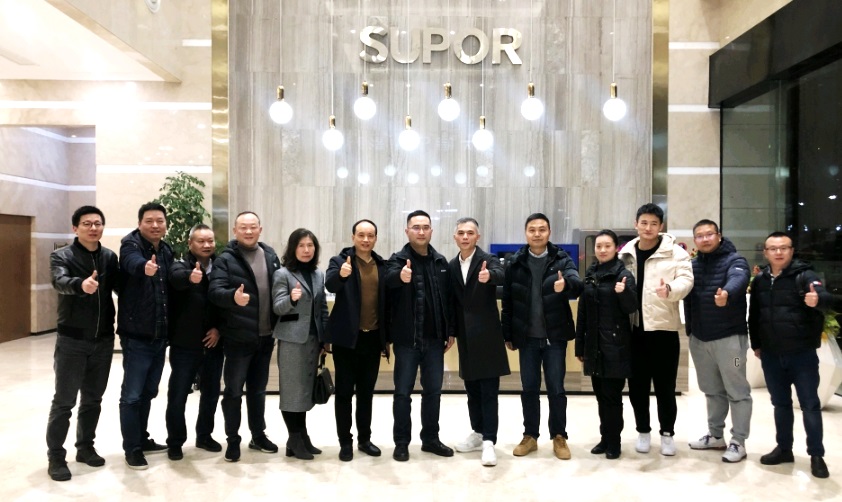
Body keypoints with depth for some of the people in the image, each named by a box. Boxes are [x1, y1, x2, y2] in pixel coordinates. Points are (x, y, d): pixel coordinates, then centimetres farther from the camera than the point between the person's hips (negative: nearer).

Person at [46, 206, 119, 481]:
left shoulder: (110, 257, 5)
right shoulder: (61, 256, -7)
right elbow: (60, 281, -27)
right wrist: (80, 284, -50)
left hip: (103, 340, 4)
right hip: (72, 341, -3)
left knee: (93, 399, 14)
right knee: (64, 401, 3)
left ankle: (85, 447, 29)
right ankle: (55, 456, 16)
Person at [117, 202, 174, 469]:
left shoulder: (167, 250, 10)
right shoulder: (131, 244, -11)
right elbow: (133, 263, -35)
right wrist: (145, 266, -57)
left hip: (159, 335, 7)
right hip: (136, 335, -7)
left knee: (148, 392, 18)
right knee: (132, 394, 2)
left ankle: (142, 440, 31)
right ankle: (132, 448, 13)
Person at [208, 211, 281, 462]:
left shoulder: (270, 256, 8)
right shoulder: (225, 259, -8)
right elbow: (214, 291, -20)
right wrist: (233, 296, -41)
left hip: (265, 337, 5)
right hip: (238, 338, -5)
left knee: (258, 389, 17)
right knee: (233, 390, 6)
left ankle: (258, 435, 30)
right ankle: (233, 440, 20)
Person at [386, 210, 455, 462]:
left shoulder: (441, 262, 7)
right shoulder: (398, 259, -6)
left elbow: (448, 299, 11)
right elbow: (390, 278, -29)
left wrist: (450, 331, 9)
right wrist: (401, 276, -52)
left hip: (434, 338, 4)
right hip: (407, 338, -4)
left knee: (433, 391, 13)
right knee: (403, 392, 5)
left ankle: (430, 439, 28)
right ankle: (401, 443, 17)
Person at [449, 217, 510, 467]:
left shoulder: (488, 259, -9)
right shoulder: (452, 265, 8)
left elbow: (501, 276, -31)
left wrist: (488, 276, -54)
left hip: (487, 335, -6)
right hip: (465, 336, 6)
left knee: (489, 391, -2)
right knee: (471, 388, 15)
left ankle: (489, 442, 2)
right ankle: (478, 433, 28)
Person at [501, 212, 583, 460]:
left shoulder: (562, 259, -3)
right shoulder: (515, 263, 1)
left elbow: (577, 285, -22)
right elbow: (507, 302, 3)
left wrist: (566, 284, -46)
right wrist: (508, 335, 4)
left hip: (555, 336, -1)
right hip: (527, 337, 2)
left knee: (556, 388, 5)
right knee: (529, 388, 9)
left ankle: (559, 437, 20)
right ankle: (530, 436, 23)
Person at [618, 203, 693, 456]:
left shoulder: (675, 252, -1)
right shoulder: (625, 253, 11)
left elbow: (686, 279, -14)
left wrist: (670, 289, -34)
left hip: (663, 328, -3)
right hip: (634, 329, 3)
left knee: (665, 385, 5)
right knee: (637, 384, 10)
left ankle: (667, 433, 23)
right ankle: (643, 431, 27)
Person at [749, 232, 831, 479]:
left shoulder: (804, 275, -9)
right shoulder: (759, 280, 5)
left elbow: (826, 298, -27)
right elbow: (754, 315, 12)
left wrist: (817, 299, -50)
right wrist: (756, 344, 12)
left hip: (802, 354, -4)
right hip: (771, 355, 4)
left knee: (810, 404, 5)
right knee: (780, 404, 16)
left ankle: (816, 455, 17)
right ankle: (784, 448, 29)